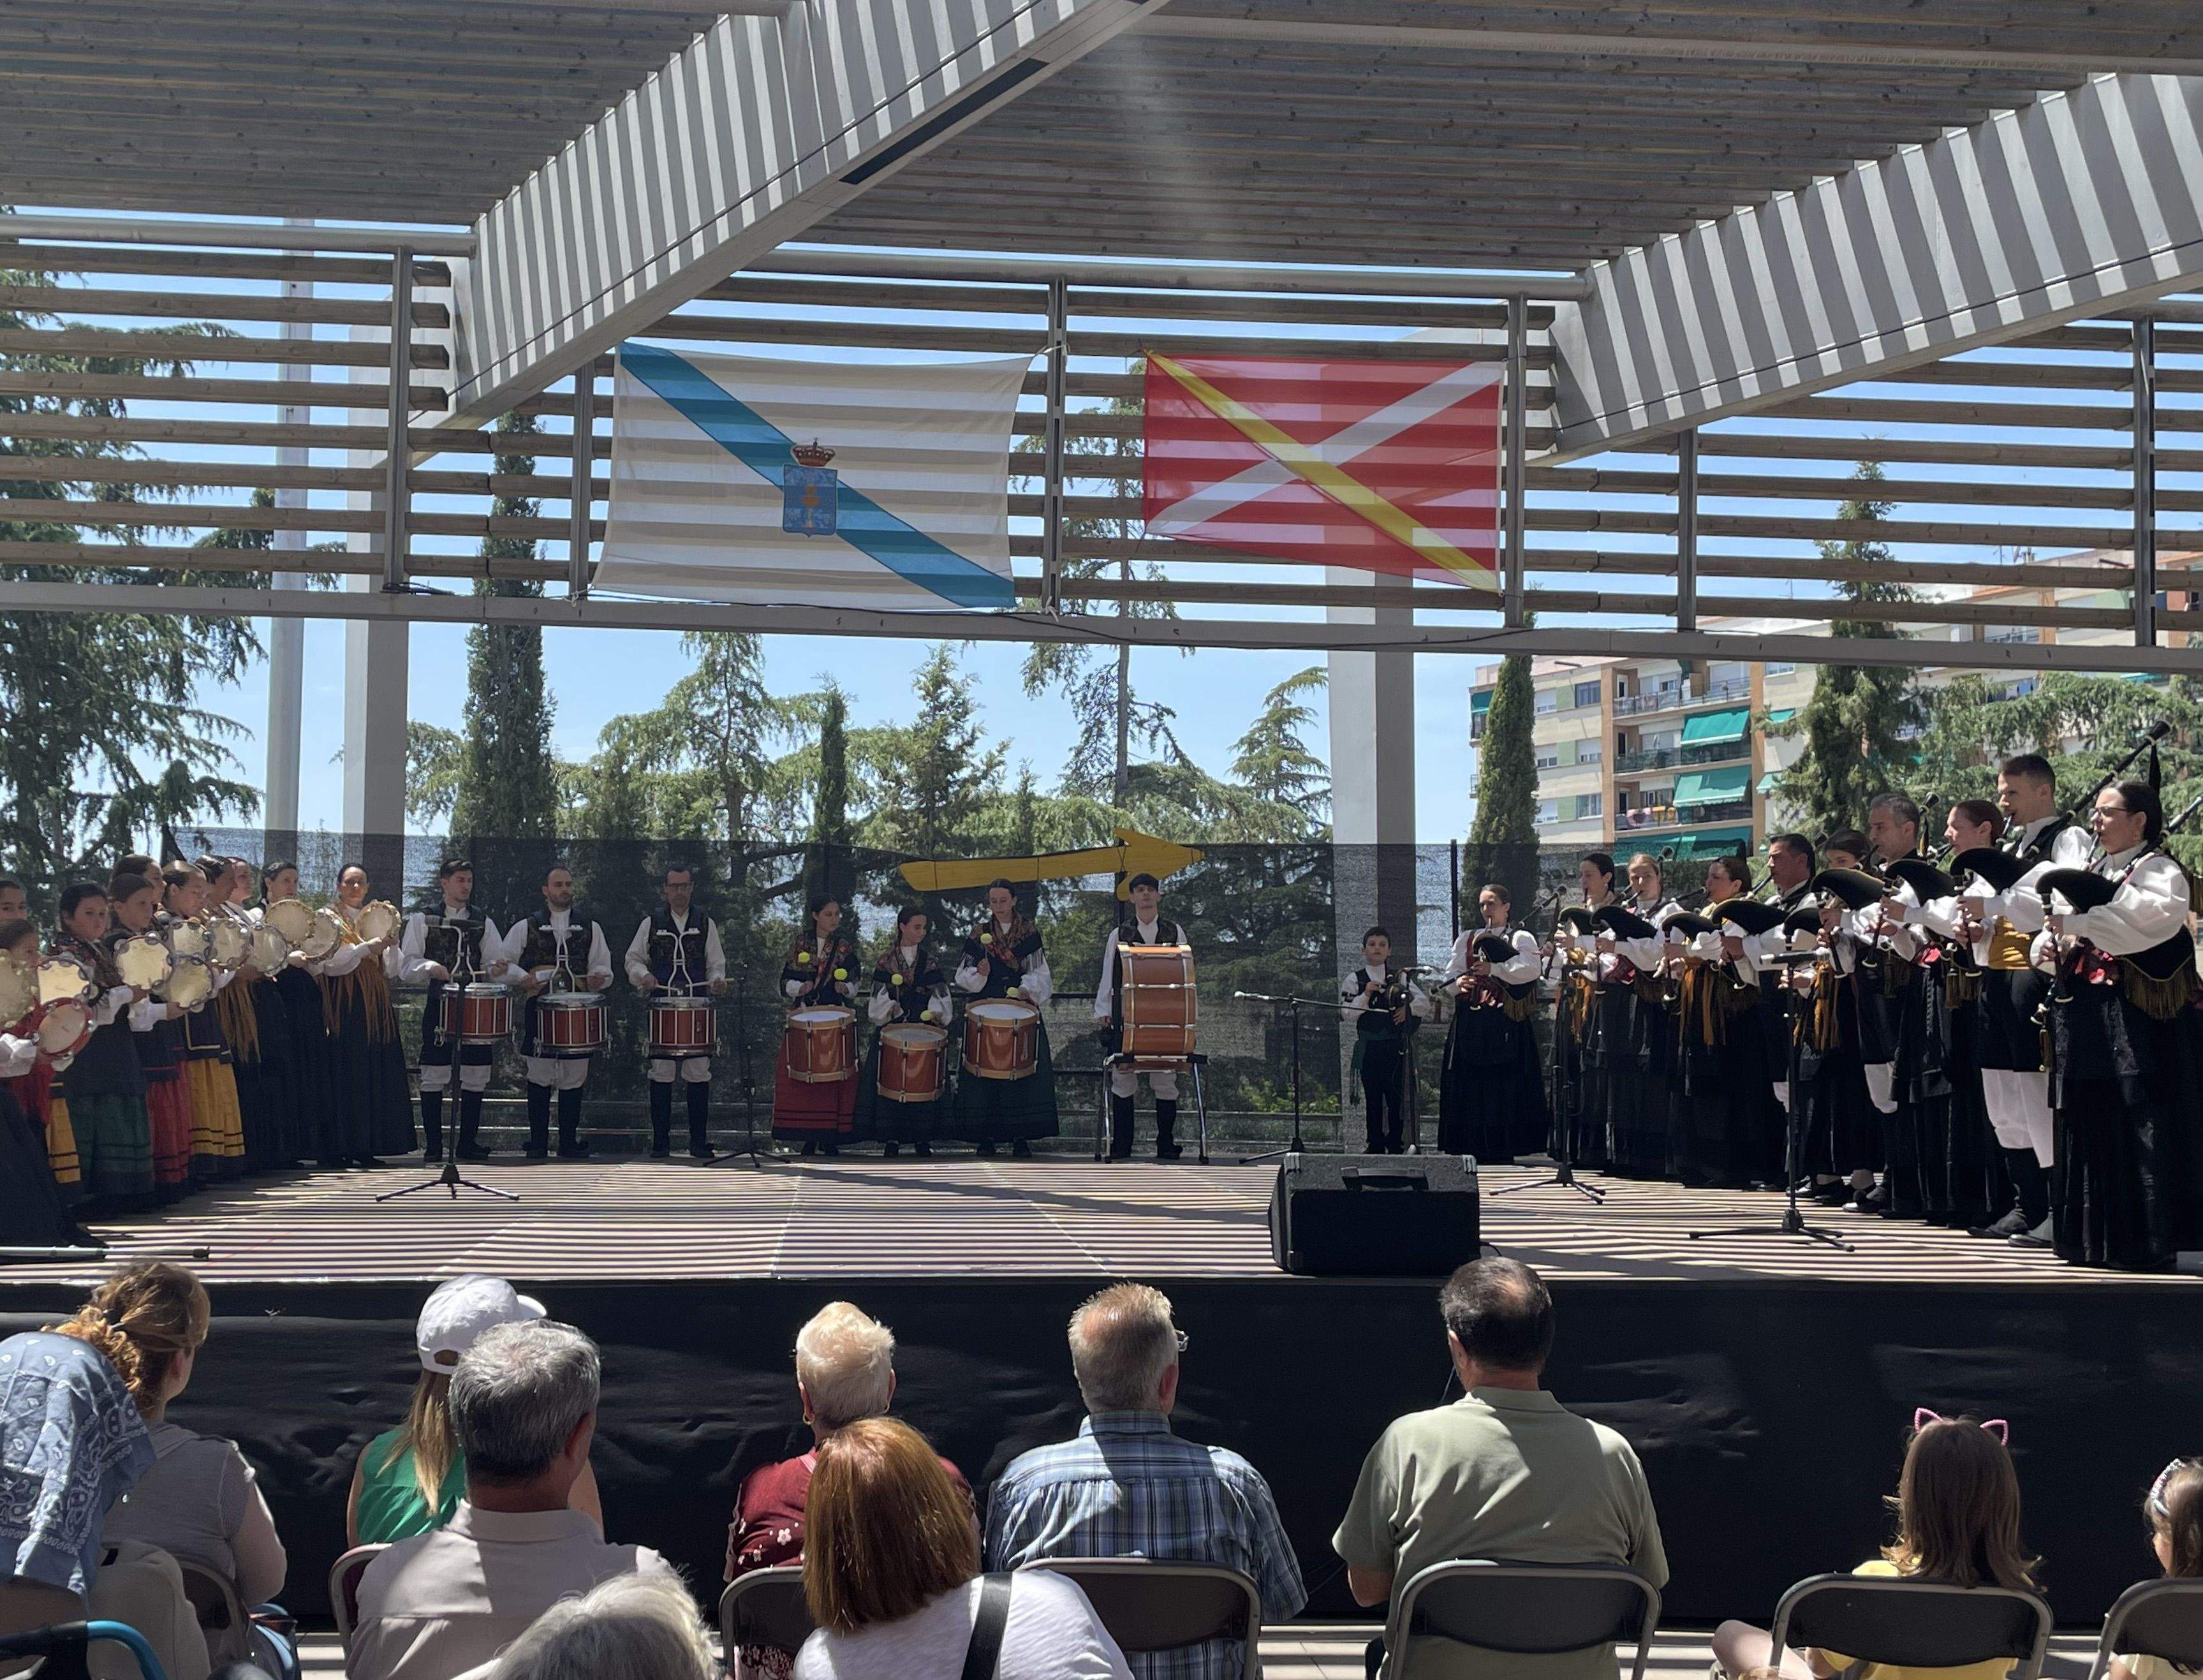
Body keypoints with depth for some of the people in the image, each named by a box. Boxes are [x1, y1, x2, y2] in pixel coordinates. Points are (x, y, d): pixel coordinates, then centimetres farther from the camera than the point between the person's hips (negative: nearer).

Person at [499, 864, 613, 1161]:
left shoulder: (590, 927, 14)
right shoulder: (526, 927, 9)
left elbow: (602, 966, 13)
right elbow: (503, 962, 10)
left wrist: (598, 978, -9)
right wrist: (522, 978, -9)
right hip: (539, 1011, -1)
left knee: (575, 1080, 1)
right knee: (539, 1078, 0)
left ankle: (569, 1142, 9)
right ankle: (538, 1143, 7)